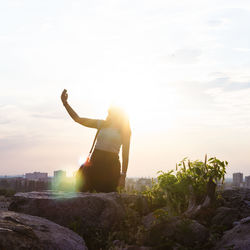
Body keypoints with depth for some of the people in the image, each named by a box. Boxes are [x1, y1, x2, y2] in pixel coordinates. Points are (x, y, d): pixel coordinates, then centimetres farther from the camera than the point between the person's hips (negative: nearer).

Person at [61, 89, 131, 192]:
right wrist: (65, 103, 5)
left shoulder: (124, 130, 4)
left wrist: (123, 175, -6)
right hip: (95, 162, 4)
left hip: (110, 165, -3)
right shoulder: (102, 124, 15)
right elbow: (77, 119, 13)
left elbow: (125, 154, 0)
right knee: (84, 193, -5)